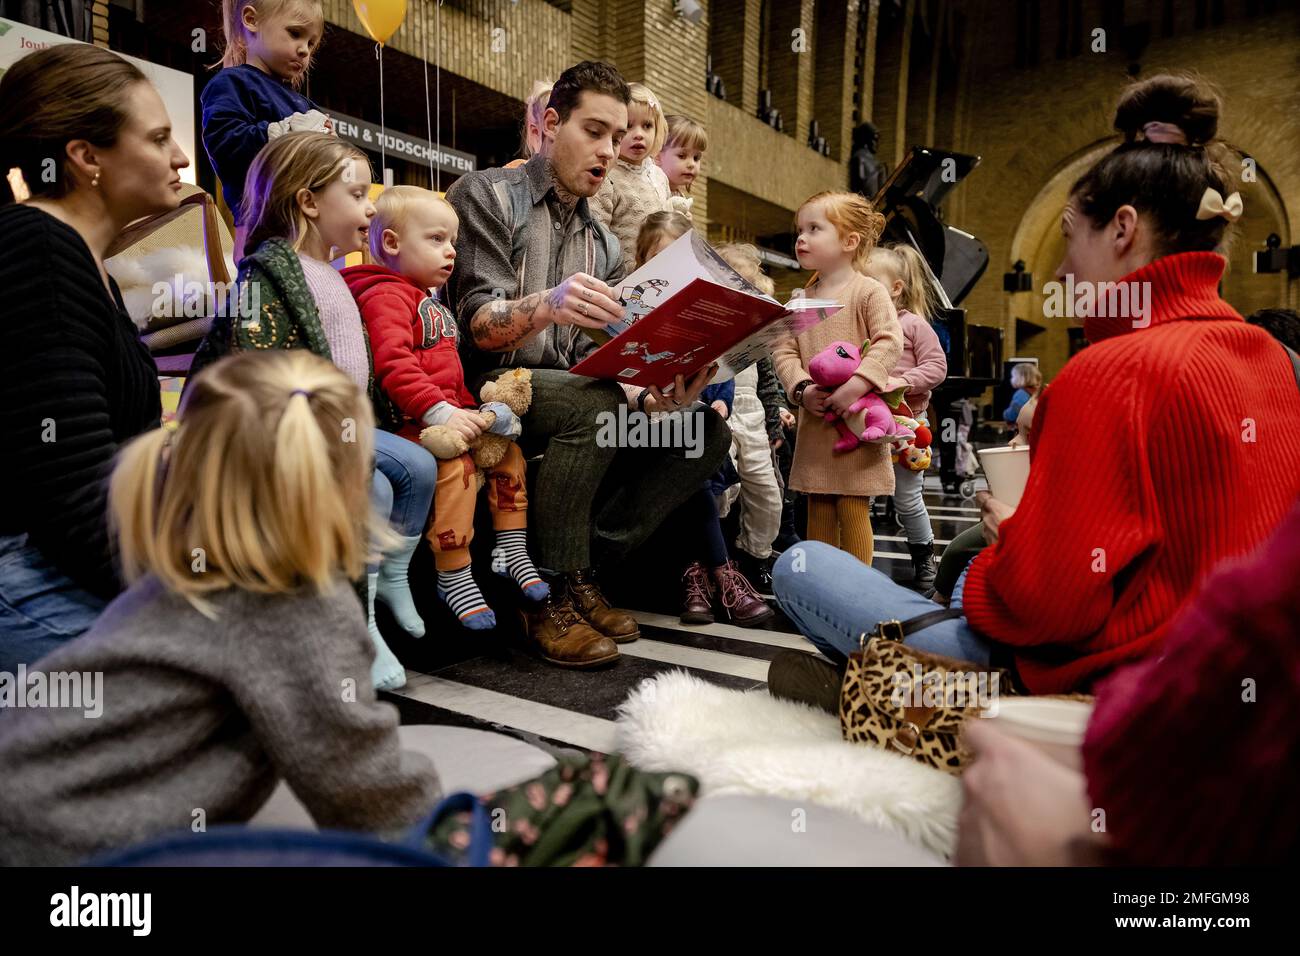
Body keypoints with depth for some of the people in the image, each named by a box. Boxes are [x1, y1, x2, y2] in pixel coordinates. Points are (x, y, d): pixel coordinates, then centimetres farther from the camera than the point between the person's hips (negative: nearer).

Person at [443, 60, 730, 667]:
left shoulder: (604, 245, 18)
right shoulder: (486, 194, 0)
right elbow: (478, 326, -13)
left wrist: (655, 390, -16)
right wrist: (549, 304, -36)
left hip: (574, 400, 7)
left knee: (705, 429, -9)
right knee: (595, 402, -35)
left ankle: (581, 572, -11)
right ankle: (550, 594, -19)